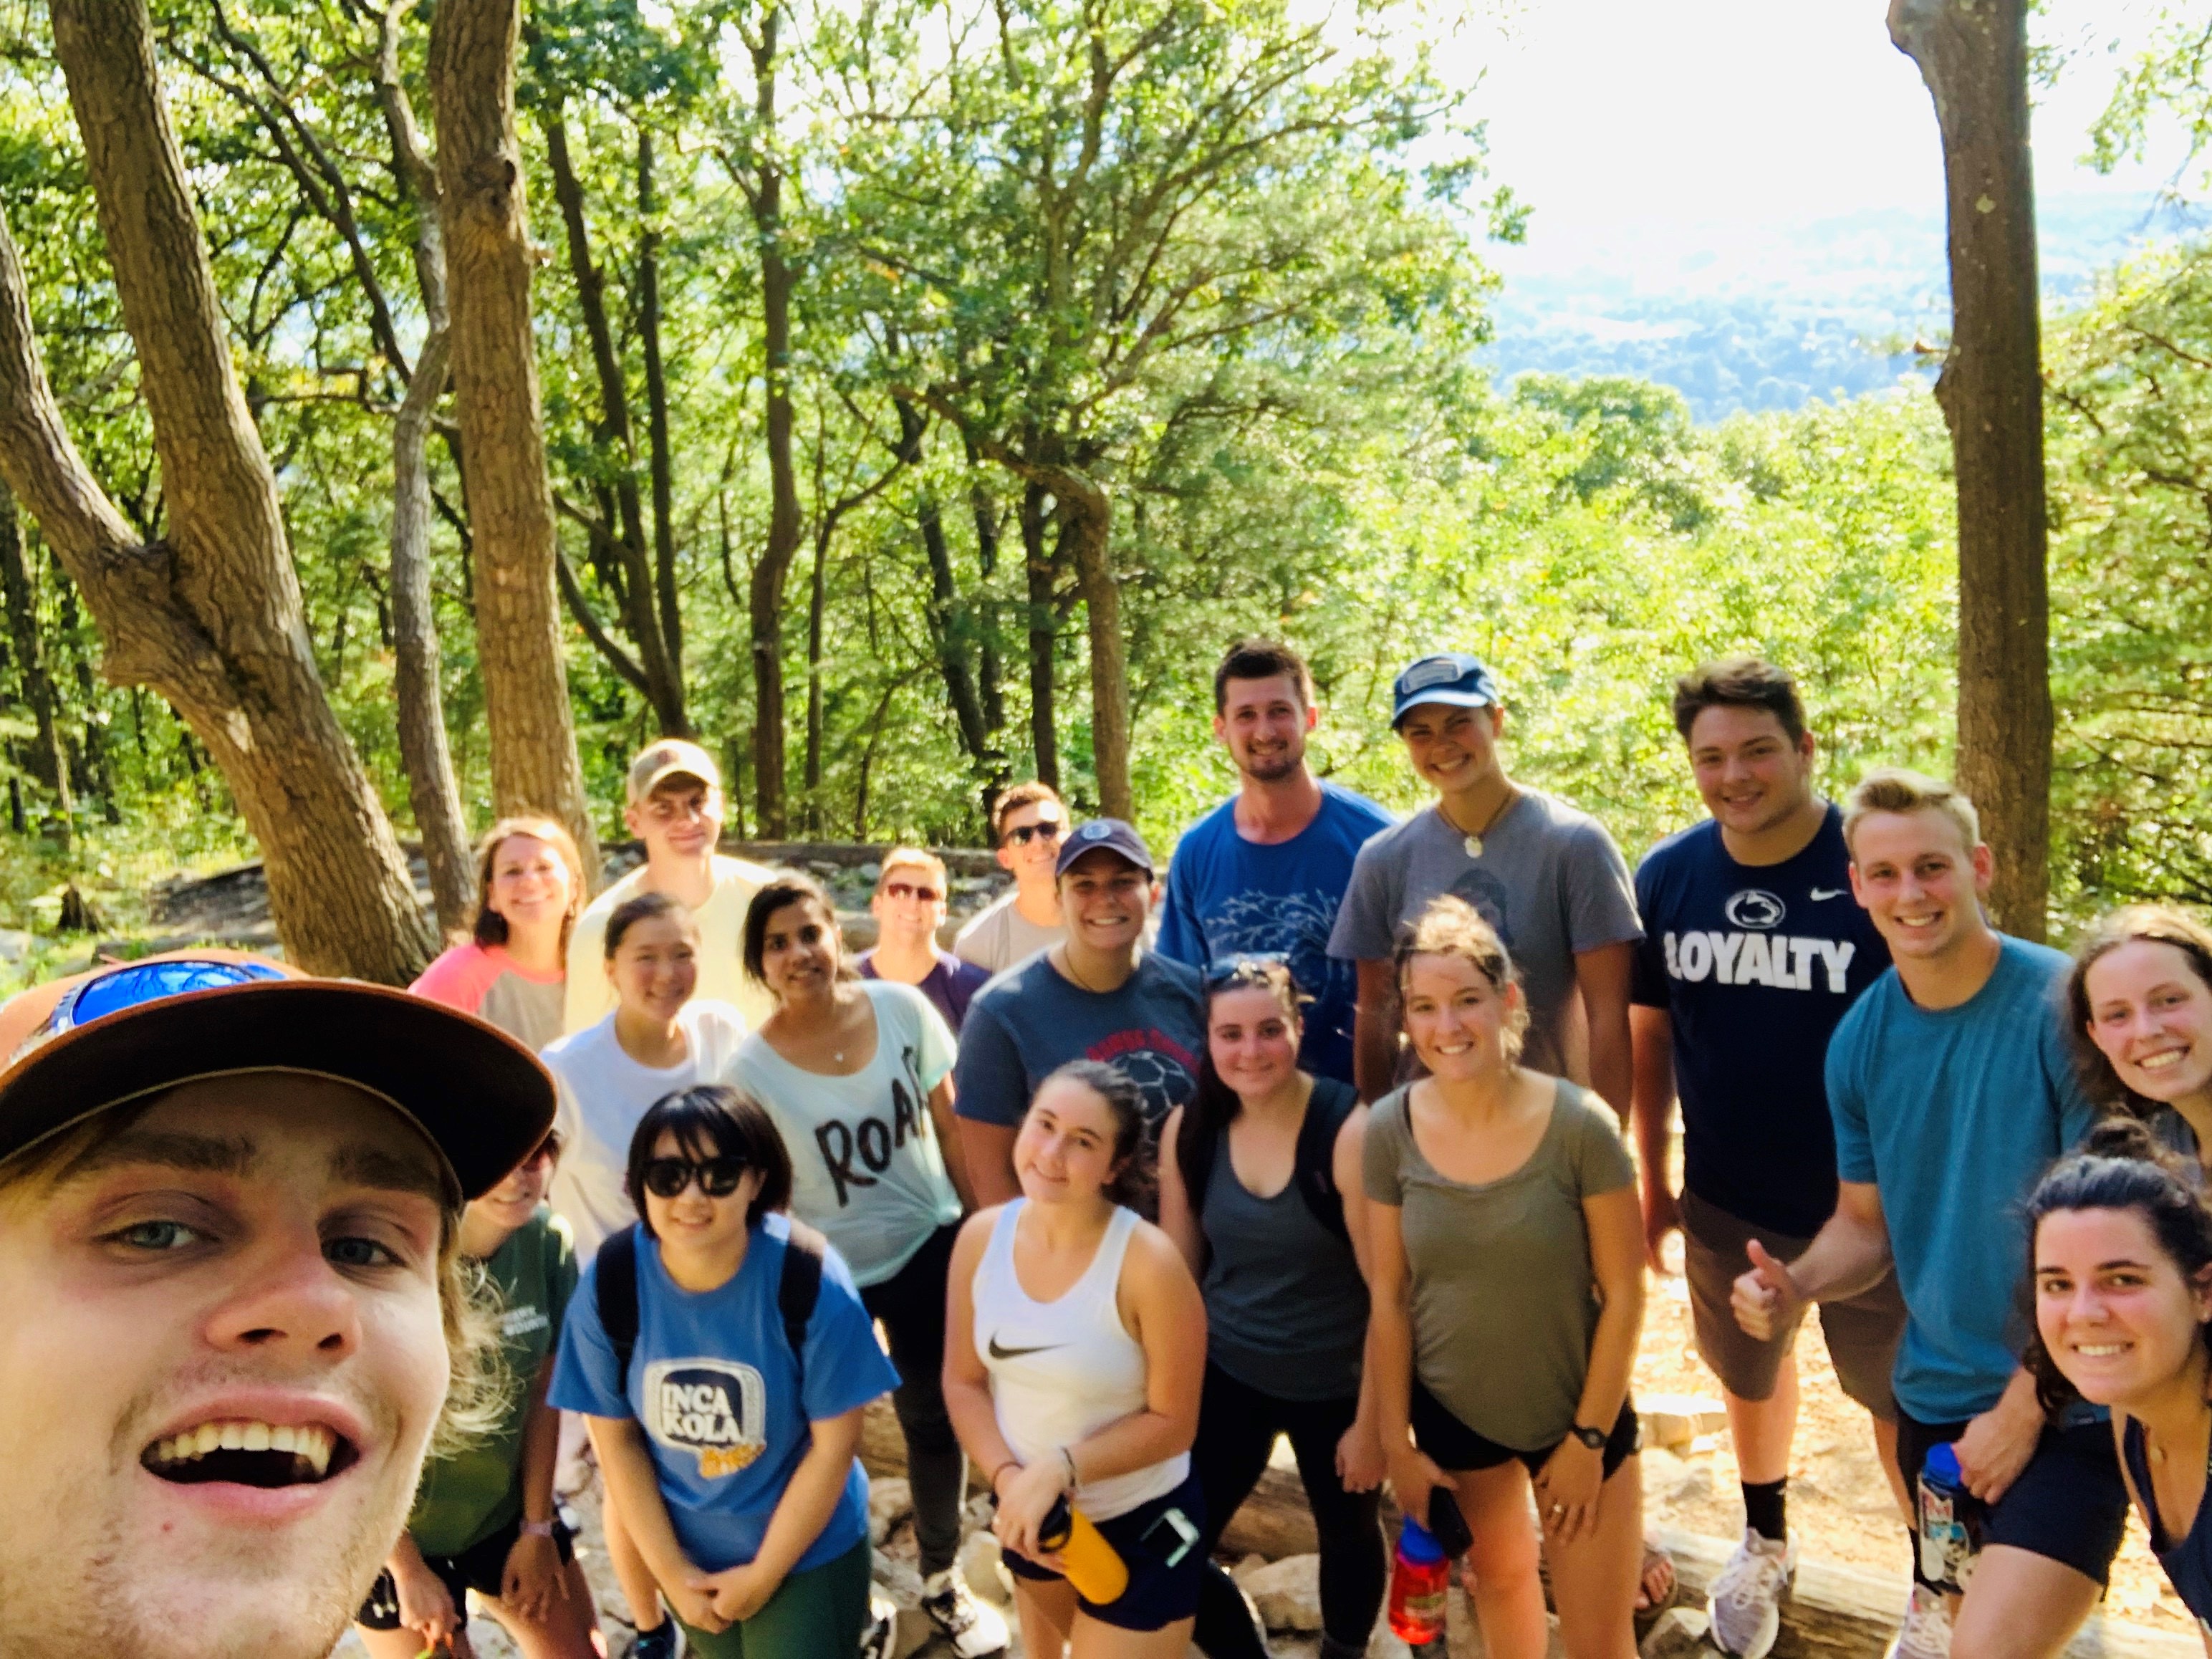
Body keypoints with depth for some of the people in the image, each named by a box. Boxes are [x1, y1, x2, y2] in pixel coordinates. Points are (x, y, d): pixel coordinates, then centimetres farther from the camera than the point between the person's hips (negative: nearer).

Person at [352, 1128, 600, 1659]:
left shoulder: (548, 1240, -14)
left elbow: (541, 1393, -4)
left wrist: (537, 1525, 2)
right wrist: (408, 1571, -12)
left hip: (507, 1507, 4)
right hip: (397, 1529, -4)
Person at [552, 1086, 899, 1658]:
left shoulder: (811, 1279, -26)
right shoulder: (608, 1284, -19)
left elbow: (834, 1443, -16)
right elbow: (616, 1438, -7)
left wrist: (764, 1573, -10)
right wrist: (670, 1570, -4)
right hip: (690, 1553, 3)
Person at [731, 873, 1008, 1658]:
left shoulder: (901, 1008, -12)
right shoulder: (750, 1068, -18)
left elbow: (950, 1126, -1)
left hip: (928, 1247, 2)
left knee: (934, 1419, 14)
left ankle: (942, 1582, 38)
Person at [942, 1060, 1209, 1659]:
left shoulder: (1148, 1263, -27)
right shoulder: (982, 1236, -13)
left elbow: (1173, 1422, -19)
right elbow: (963, 1381, -5)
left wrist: (1059, 1469, -27)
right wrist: (1007, 1477, -19)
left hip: (1141, 1525, -5)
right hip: (1032, 1513, 6)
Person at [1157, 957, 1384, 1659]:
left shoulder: (1348, 1129, -22)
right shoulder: (1188, 1127, -9)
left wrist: (1372, 1418, -12)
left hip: (1335, 1384, -3)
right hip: (1226, 1374, 3)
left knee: (1349, 1534, 21)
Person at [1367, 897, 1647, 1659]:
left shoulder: (1580, 1125, -22)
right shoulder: (1388, 1132, -14)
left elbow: (1624, 1294, -13)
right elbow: (1390, 1300, -6)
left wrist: (1590, 1437, -10)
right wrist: (1397, 1442, -3)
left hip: (1577, 1414, -2)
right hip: (1452, 1414, 3)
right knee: (1497, 1577, 26)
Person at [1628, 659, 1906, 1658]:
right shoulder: (1667, 875, -7)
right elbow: (1649, 1031, 2)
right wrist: (1653, 1181, 5)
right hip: (1727, 1202, 4)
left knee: (1902, 1395, 14)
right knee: (1749, 1375, 23)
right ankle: (1765, 1540, 50)